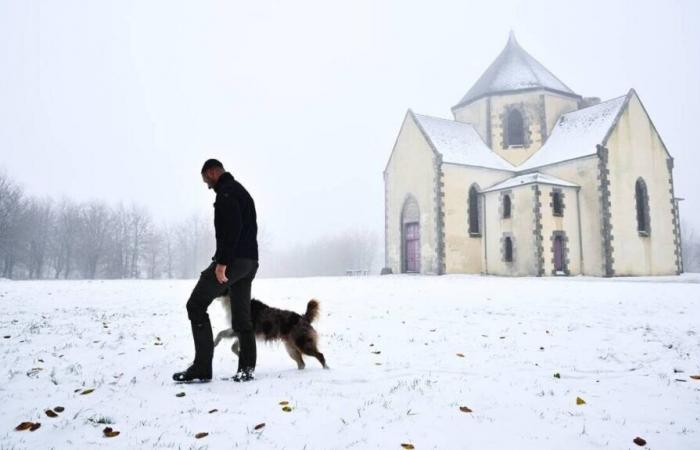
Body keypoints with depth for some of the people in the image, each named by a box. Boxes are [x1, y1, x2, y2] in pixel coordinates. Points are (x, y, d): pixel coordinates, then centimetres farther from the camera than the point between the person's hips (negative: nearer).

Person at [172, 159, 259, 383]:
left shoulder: (226, 191, -8)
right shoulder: (241, 191, 24)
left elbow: (231, 228, -21)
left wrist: (222, 262, -24)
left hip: (233, 260, -10)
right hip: (250, 261, 10)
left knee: (196, 305, -3)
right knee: (242, 316, 11)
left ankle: (202, 367, -5)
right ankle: (247, 368, 10)